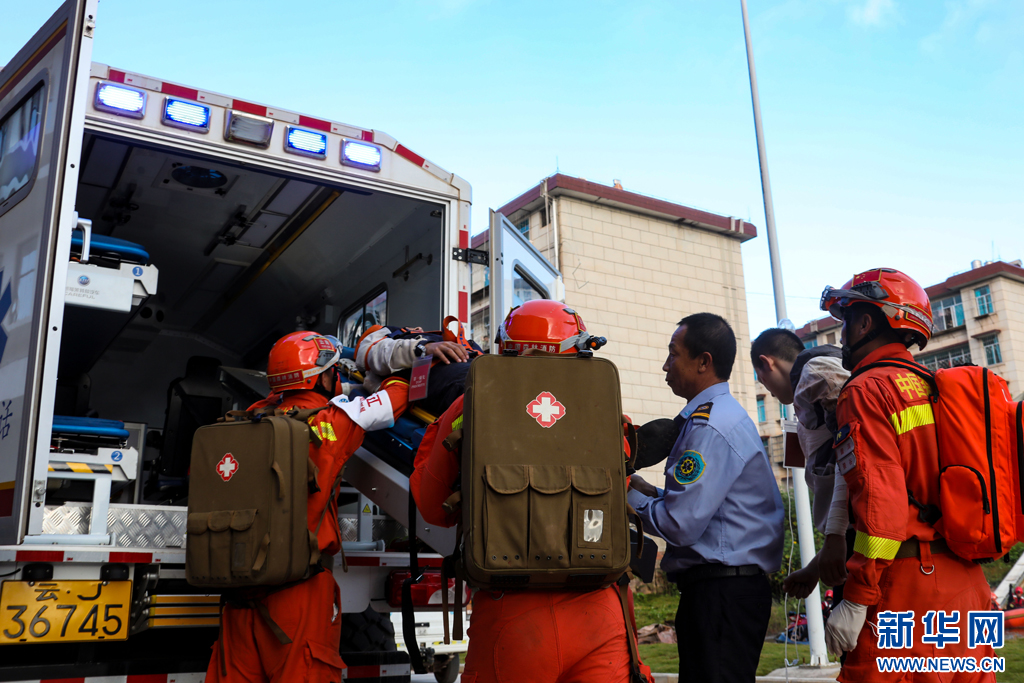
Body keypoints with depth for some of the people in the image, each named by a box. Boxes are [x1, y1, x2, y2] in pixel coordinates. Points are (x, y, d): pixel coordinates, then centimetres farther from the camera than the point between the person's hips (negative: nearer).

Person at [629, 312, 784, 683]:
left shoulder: (710, 426, -17)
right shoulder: (728, 416, 17)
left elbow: (680, 525, -20)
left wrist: (632, 497, -4)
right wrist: (652, 492, 9)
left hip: (720, 594, -10)